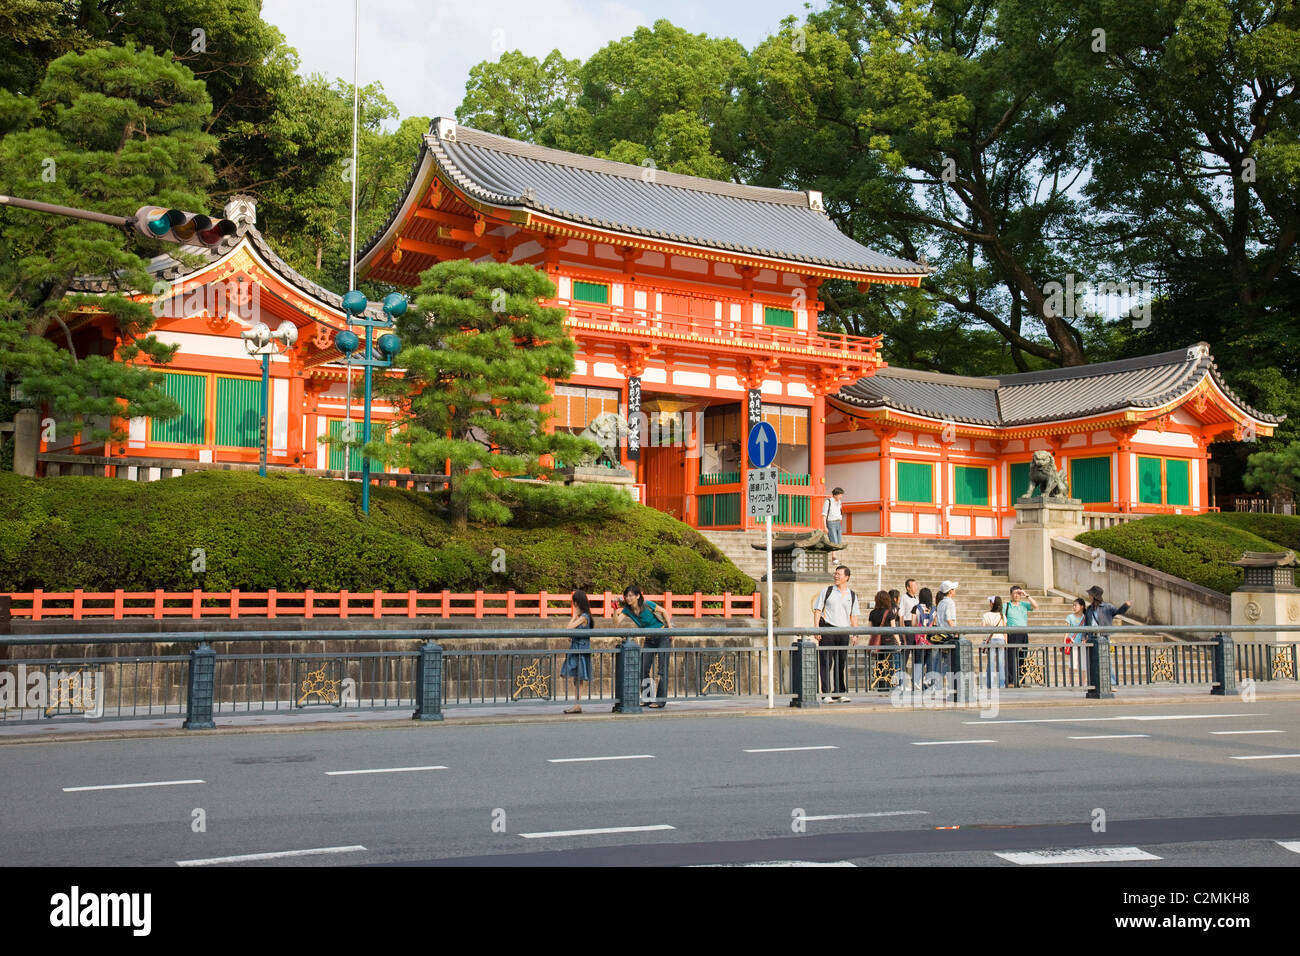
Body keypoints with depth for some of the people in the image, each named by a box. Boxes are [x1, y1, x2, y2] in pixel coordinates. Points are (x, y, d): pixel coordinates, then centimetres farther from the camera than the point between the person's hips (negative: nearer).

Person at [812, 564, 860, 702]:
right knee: (826, 662, -6)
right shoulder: (827, 591, 5)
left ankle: (840, 693, 12)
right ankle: (826, 693, -5)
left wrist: (855, 635, 7)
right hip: (827, 629, -3)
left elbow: (854, 616, 15)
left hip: (843, 631, 3)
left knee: (841, 663, 5)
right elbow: (817, 611, 3)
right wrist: (816, 629, -8)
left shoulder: (852, 595, 13)